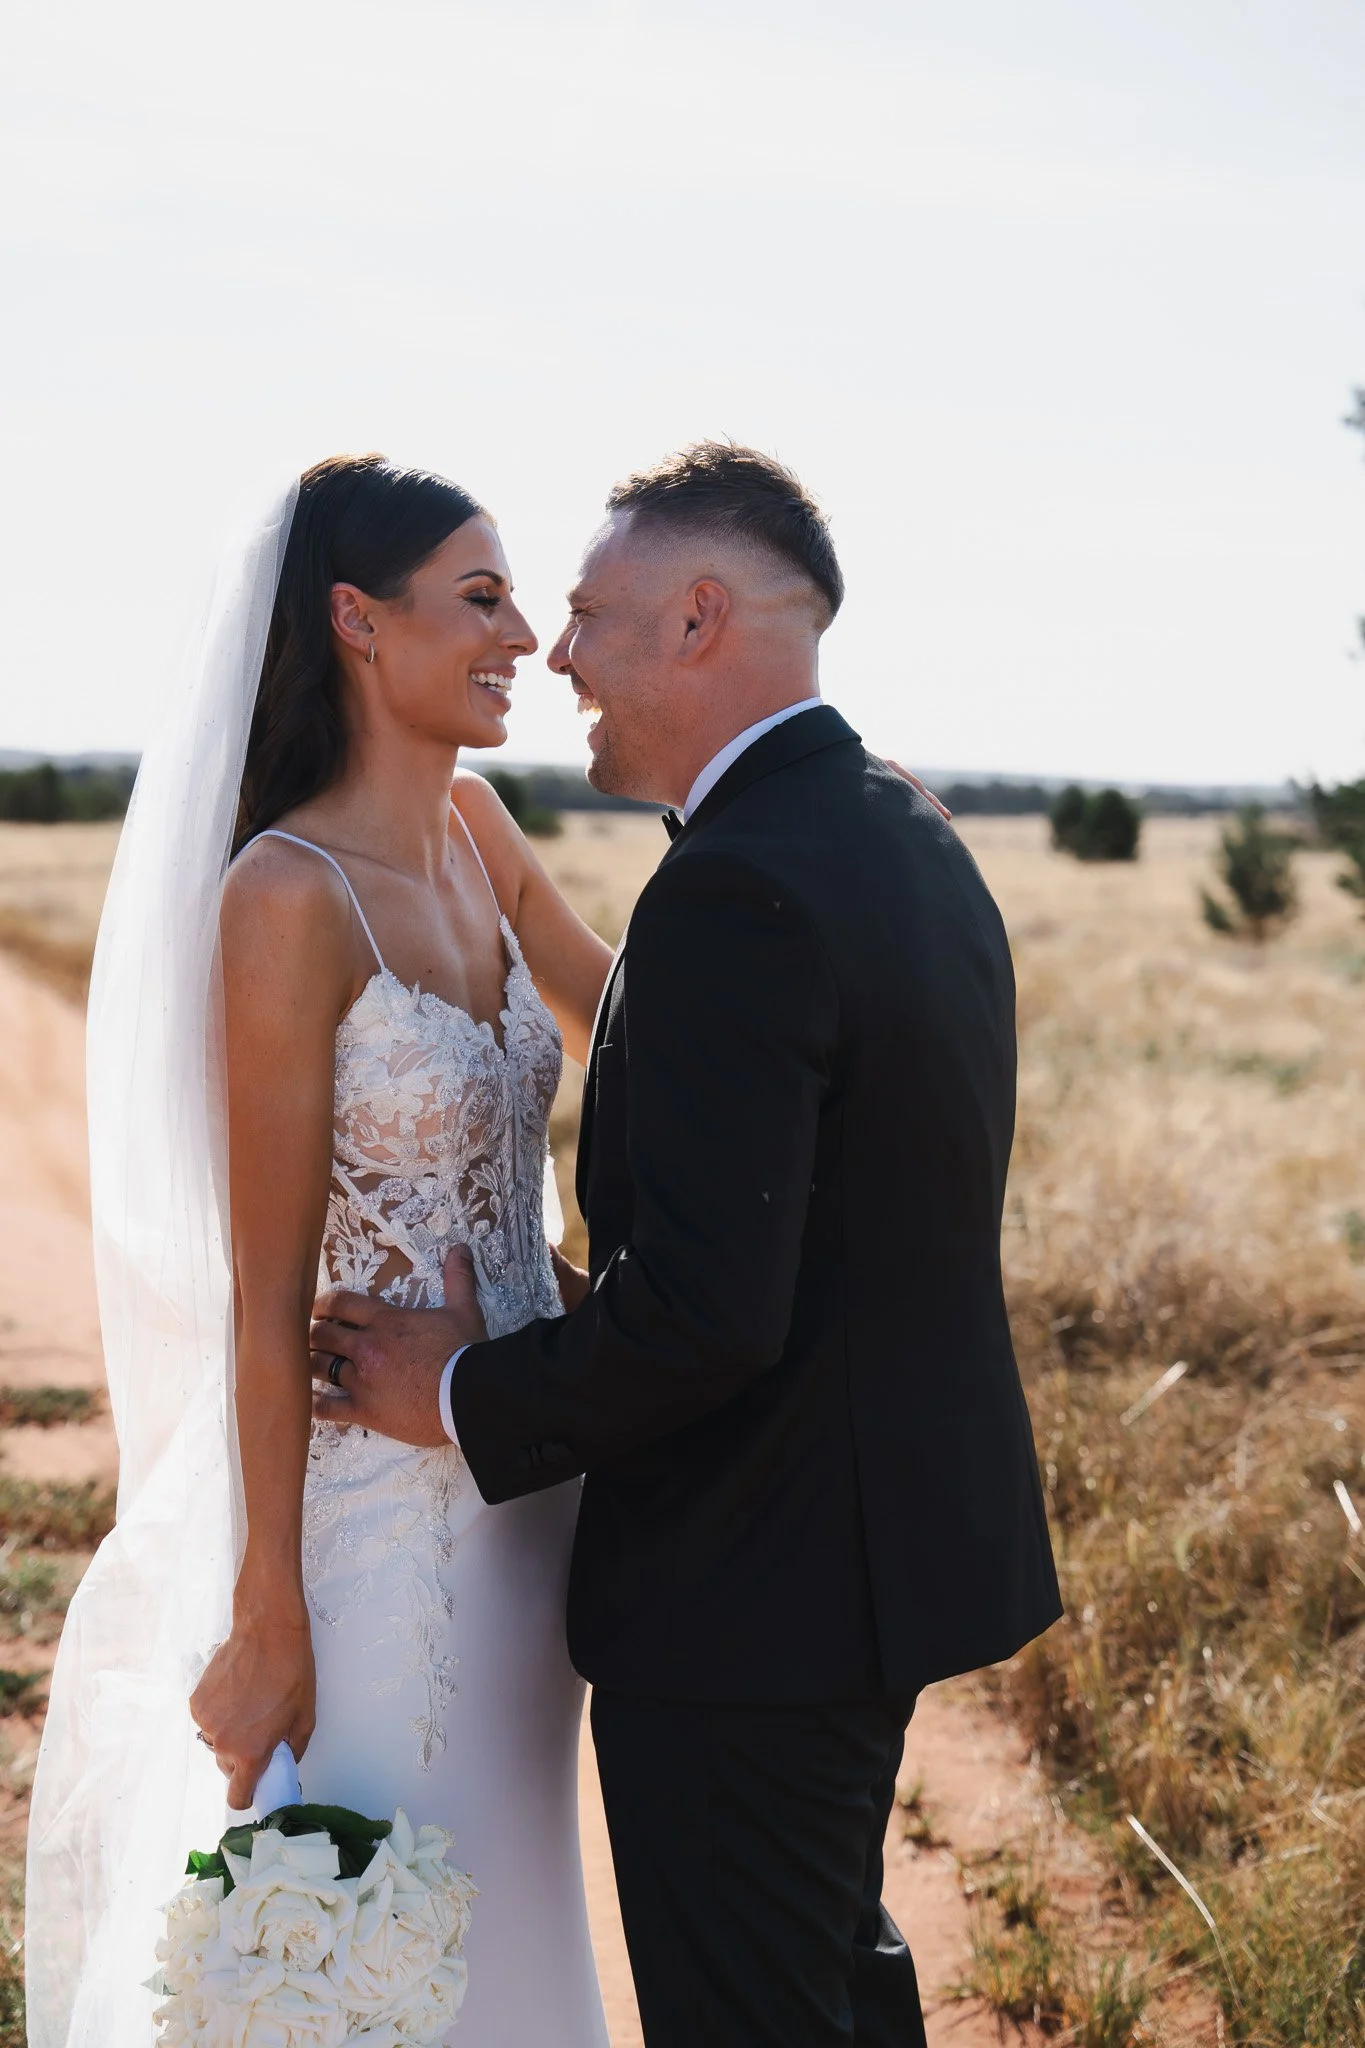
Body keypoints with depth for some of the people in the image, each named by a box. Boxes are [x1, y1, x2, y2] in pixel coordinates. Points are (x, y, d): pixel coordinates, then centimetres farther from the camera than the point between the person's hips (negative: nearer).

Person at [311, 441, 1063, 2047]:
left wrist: (468, 1399, -13)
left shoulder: (732, 898, -25)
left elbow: (701, 1314, -29)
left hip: (751, 1591, -10)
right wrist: (590, 1303, 9)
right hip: (903, 1534, 10)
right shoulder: (915, 845, 6)